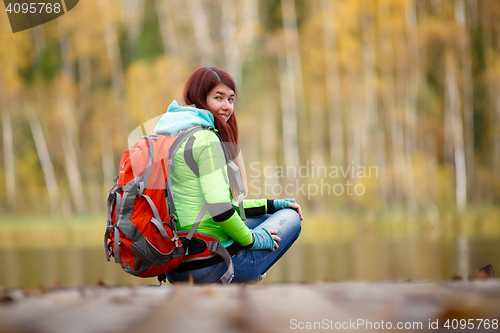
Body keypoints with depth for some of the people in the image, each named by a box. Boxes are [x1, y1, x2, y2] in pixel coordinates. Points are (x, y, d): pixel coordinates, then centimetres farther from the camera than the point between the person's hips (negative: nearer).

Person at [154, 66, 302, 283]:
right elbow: (220, 210, -24)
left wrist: (272, 205, 21)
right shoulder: (206, 139, -14)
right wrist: (250, 239, -6)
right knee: (290, 218, 14)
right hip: (209, 266, -8)